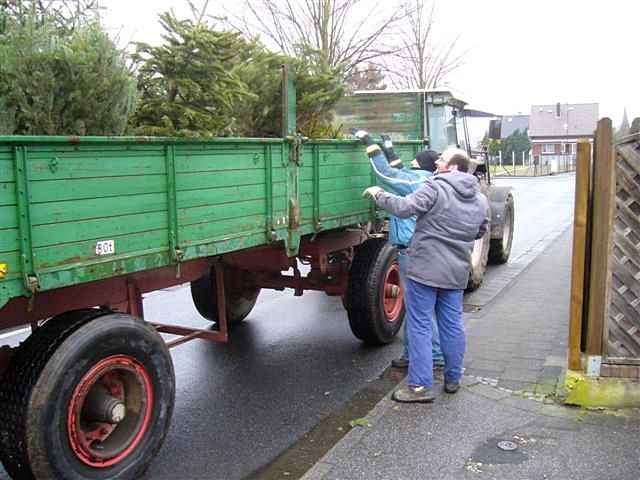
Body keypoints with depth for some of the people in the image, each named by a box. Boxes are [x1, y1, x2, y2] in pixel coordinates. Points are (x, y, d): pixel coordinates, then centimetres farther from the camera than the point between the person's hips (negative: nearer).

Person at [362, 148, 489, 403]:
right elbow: (481, 231, 22)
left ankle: (420, 386, 1)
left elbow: (405, 208, -22)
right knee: (453, 325, 16)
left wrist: (379, 195, -8)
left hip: (425, 269, -7)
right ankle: (453, 379, 28)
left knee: (420, 327, -1)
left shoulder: (436, 188, -13)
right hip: (456, 272, 7)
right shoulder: (480, 199, 11)